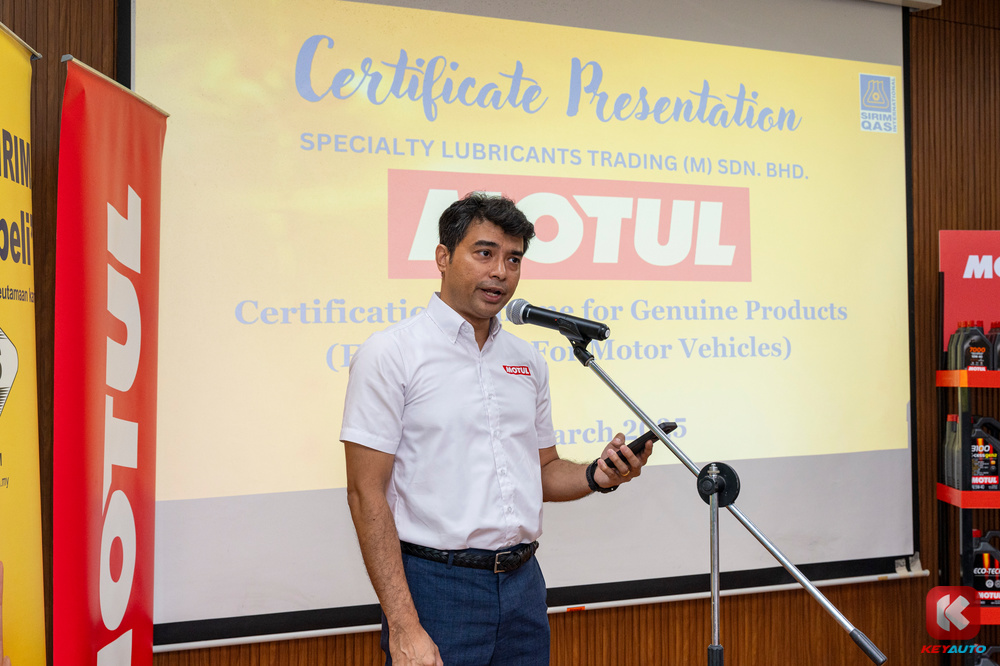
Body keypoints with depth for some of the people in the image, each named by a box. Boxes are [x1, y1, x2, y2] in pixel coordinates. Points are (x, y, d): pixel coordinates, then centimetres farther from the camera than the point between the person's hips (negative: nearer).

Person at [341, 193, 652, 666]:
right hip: (436, 585, -5)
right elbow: (367, 494, -12)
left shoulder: (528, 360, 11)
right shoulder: (390, 353, -7)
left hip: (523, 585, 6)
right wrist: (403, 626, -18)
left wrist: (595, 477, -3)